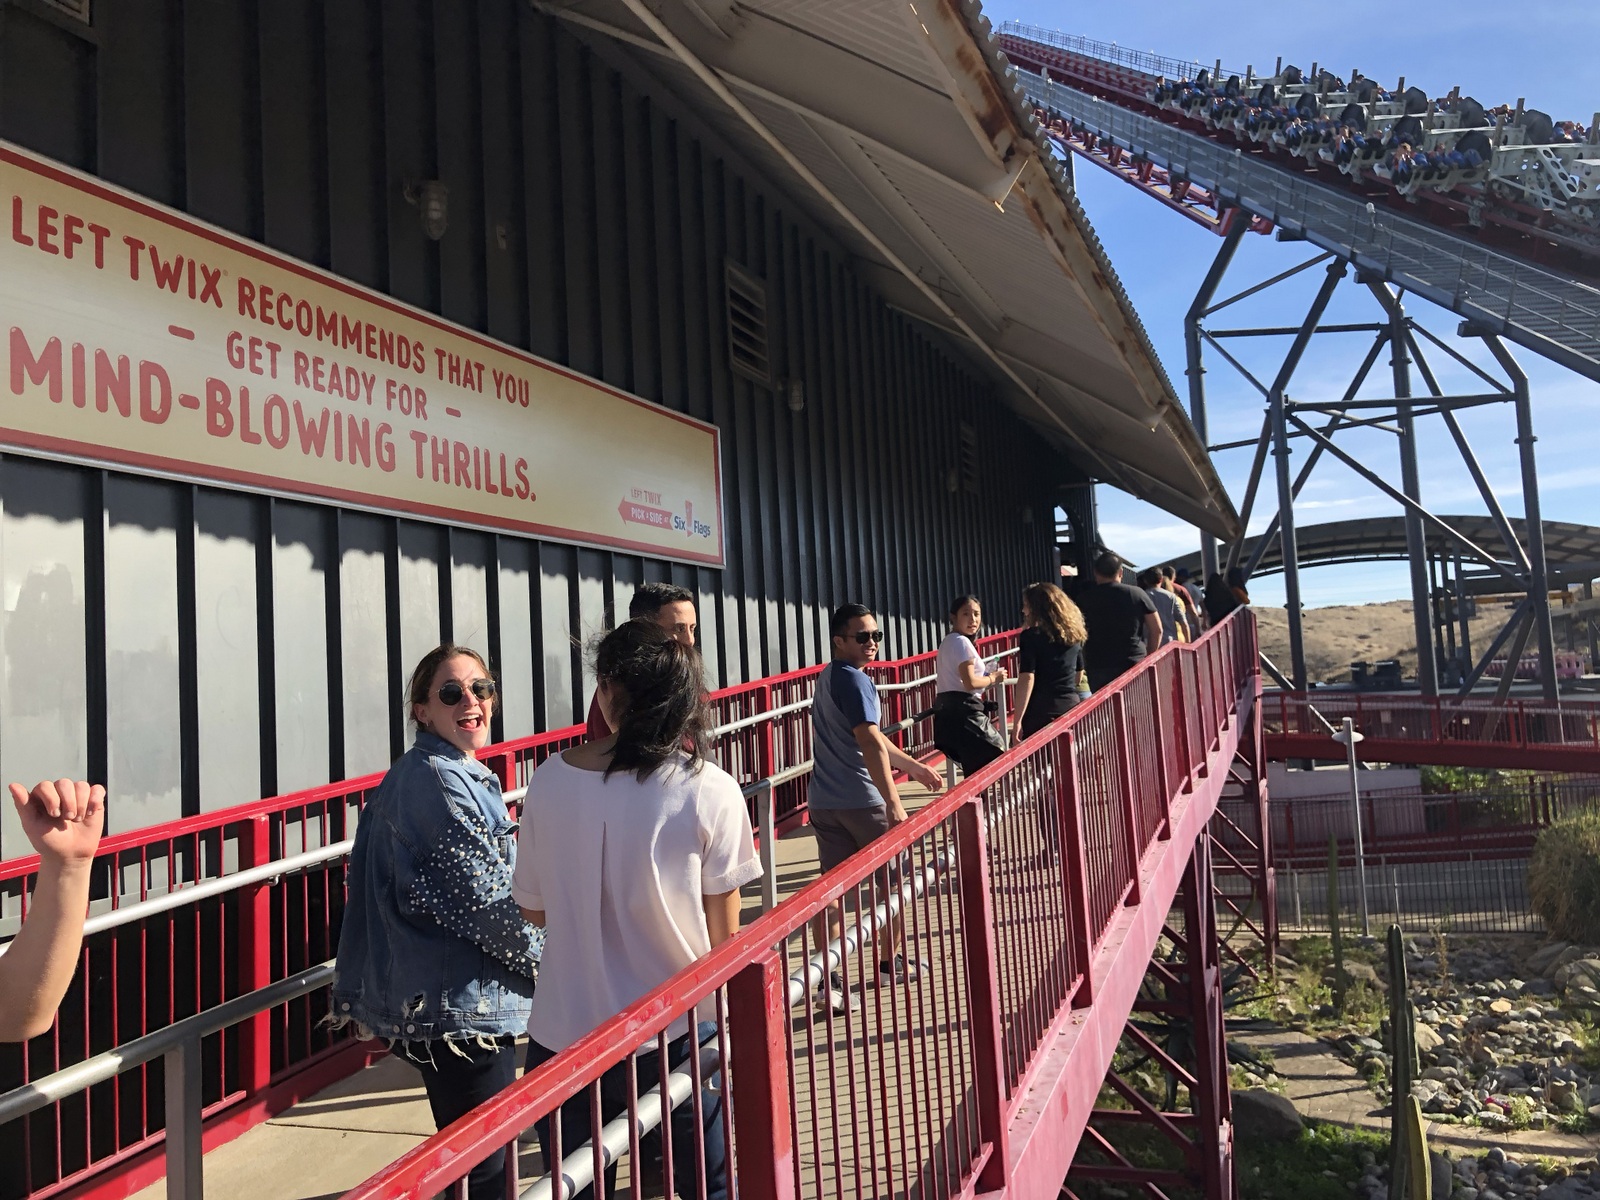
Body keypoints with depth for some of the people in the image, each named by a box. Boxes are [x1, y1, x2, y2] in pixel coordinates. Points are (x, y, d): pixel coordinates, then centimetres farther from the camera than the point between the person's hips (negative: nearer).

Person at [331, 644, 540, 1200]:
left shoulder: (462, 774, 12)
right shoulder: (437, 780, -19)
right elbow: (487, 896, -20)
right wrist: (549, 959, -7)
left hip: (445, 1002, 10)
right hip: (460, 1004, -10)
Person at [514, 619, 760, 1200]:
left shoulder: (549, 780, -11)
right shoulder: (710, 790, -16)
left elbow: (533, 909, 2)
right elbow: (723, 934, -8)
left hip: (563, 1037, 2)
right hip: (674, 1036, -2)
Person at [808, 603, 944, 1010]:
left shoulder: (828, 677, 15)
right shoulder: (854, 679, -15)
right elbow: (871, 744, -25)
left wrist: (913, 766, 30)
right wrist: (894, 803, -29)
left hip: (823, 802, 8)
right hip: (861, 802, -8)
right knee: (893, 880, 12)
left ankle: (827, 981, 2)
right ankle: (891, 963, 27)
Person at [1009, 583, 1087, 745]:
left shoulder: (1031, 636, -8)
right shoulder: (1073, 634, 10)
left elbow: (1027, 679, -15)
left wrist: (1017, 720, -15)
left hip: (1040, 710, -6)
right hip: (1071, 707, 6)